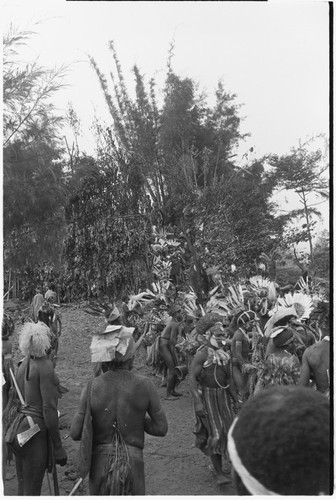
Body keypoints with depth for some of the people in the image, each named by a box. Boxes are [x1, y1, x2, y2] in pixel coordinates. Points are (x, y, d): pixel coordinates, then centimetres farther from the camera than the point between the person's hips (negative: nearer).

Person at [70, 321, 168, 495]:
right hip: (133, 461, -1)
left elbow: (76, 433, -6)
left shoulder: (92, 387, -10)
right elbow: (161, 428, -5)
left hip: (100, 461, 1)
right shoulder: (144, 386, -12)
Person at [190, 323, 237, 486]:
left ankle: (221, 459, 33)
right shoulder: (201, 354, -13)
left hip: (222, 395, 6)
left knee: (228, 429, 9)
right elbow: (192, 378, -17)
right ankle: (219, 473, 2)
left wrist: (236, 398, 17)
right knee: (214, 432, -6)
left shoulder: (225, 355, 8)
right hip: (206, 396, -6)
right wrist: (197, 401, -23)